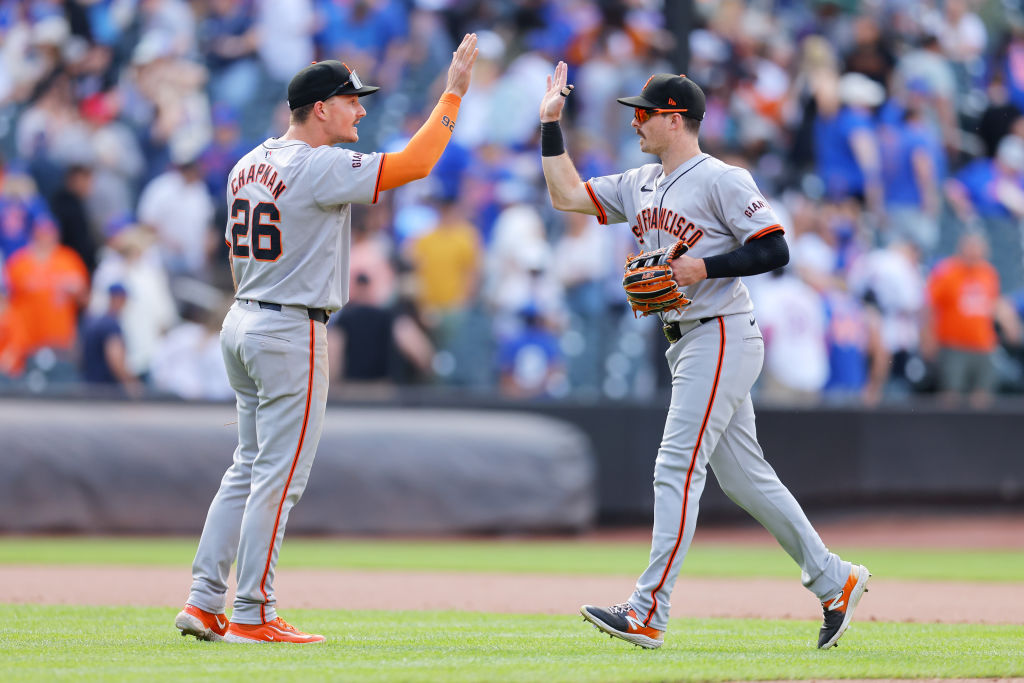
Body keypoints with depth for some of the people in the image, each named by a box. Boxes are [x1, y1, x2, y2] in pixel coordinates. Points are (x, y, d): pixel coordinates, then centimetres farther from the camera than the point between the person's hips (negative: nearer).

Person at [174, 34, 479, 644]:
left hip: (242, 322, 9)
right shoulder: (320, 168, -16)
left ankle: (204, 602, 11)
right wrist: (454, 94, -14)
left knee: (249, 469, 14)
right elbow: (415, 162, -21)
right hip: (292, 332, -9)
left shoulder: (249, 165, 11)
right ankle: (251, 616, -2)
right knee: (279, 476, -4)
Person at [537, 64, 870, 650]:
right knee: (744, 475, 11)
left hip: (722, 338, -9)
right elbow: (567, 194, 17)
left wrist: (705, 268, -21)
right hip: (687, 342, 9)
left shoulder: (722, 180, -12)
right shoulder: (640, 185, 14)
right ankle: (834, 583, 20)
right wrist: (552, 122, 12)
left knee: (677, 468, -13)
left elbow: (775, 250, -15)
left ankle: (648, 614, -17)